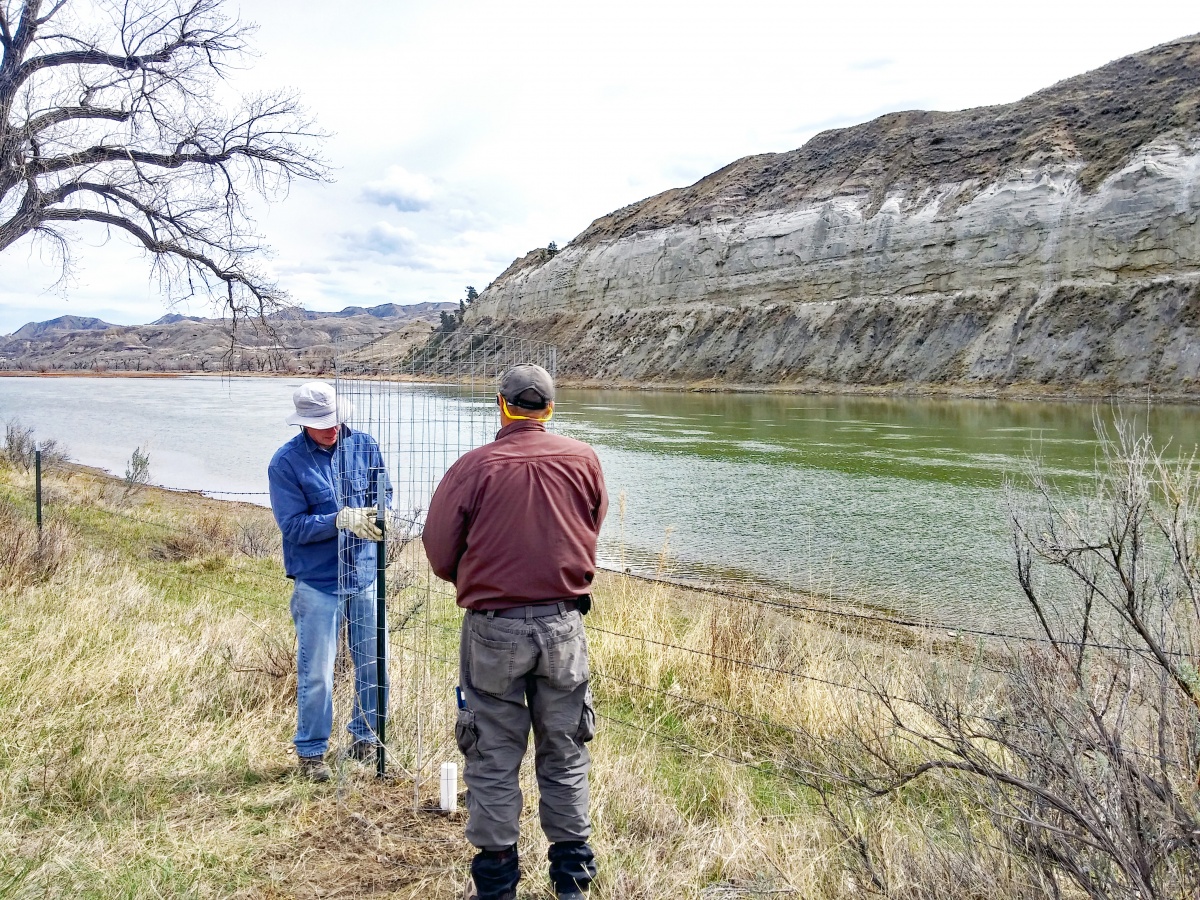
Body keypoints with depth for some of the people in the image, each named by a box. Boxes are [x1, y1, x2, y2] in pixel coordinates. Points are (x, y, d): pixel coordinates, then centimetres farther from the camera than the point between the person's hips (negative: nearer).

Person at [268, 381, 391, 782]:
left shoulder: (364, 445, 1)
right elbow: (293, 526, -12)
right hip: (317, 581, -3)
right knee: (316, 673, 3)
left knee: (373, 663, 12)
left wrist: (375, 515, -16)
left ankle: (365, 739, 31)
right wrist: (341, 520, -26)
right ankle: (311, 753, 20)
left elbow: (383, 494, 7)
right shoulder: (286, 462, -8)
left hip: (366, 574, 4)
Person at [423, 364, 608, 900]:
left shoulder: (474, 466, -11)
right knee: (564, 755, 15)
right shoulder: (583, 460, -3)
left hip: (493, 629, -2)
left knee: (493, 758, 12)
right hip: (563, 624, 2)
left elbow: (440, 552, -4)